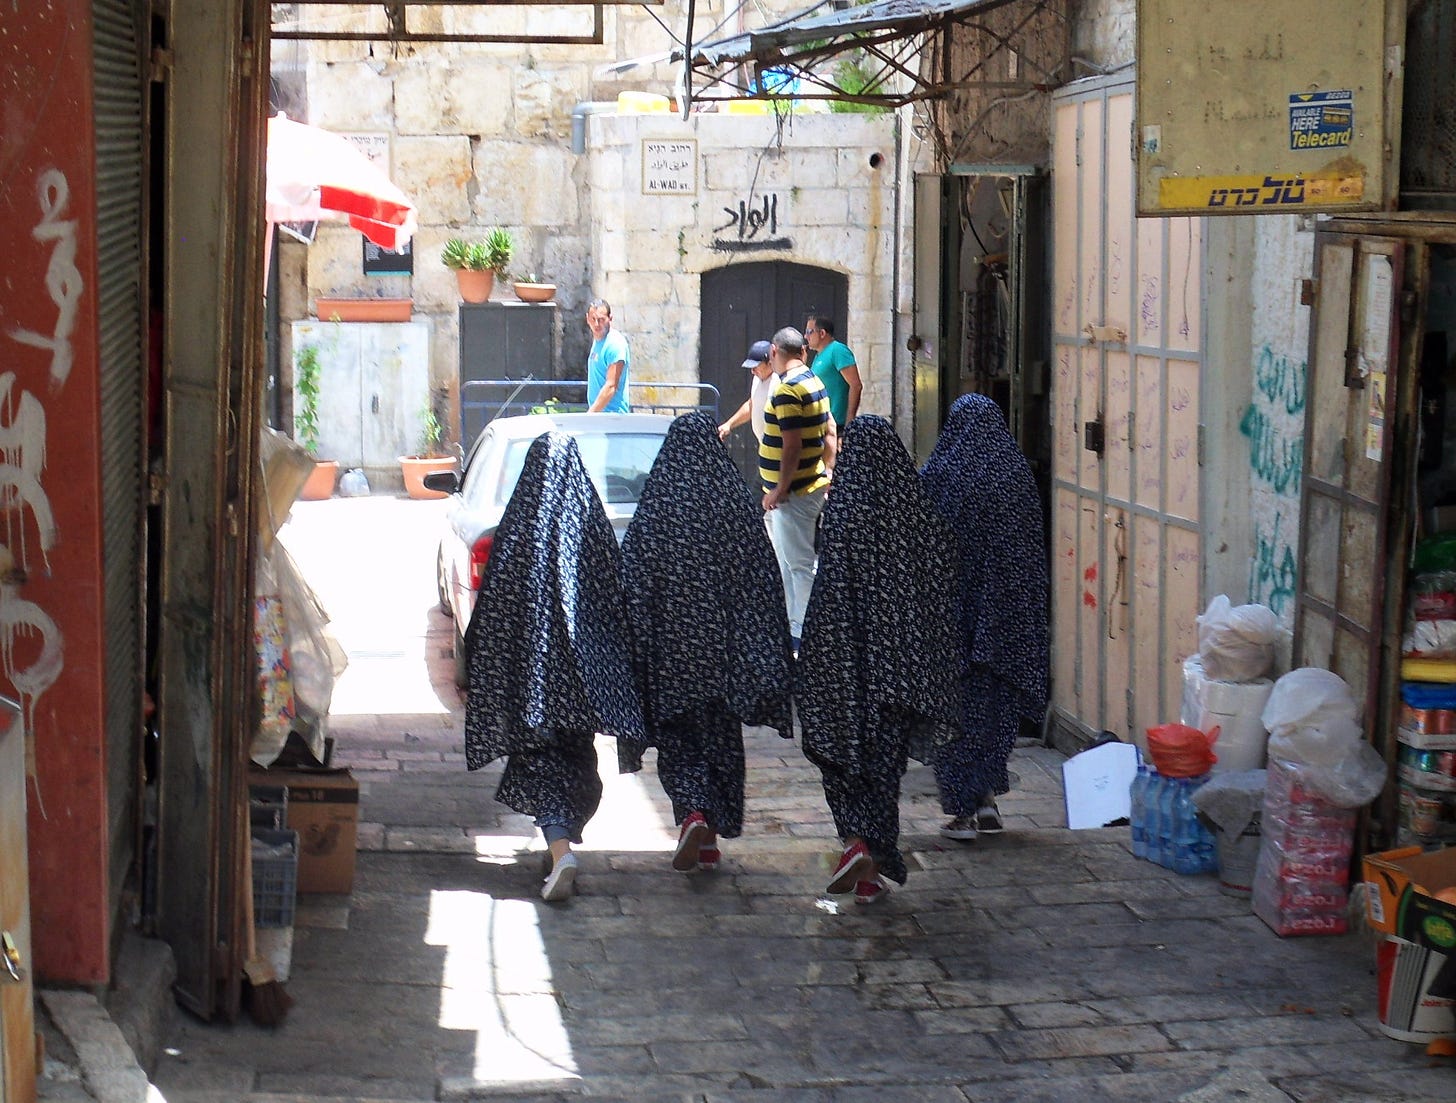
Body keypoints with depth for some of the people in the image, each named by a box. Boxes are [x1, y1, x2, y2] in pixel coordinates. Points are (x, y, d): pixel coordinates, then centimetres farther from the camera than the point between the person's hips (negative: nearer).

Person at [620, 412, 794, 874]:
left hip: (670, 643, -1)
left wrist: (637, 647, 0)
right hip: (722, 643, 1)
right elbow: (763, 580, -2)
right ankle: (711, 837, 17)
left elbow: (632, 579, -7)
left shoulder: (654, 506, -7)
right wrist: (766, 655, 4)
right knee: (720, 735, 13)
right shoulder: (737, 500, -4)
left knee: (675, 734, 9)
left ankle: (693, 815, -14)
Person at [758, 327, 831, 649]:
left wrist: (780, 489, -18)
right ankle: (796, 626, 28)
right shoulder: (814, 381, 12)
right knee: (792, 562, 19)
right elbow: (828, 433, 17)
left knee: (800, 565, -6)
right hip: (813, 484, 10)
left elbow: (793, 445, -23)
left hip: (793, 492, -10)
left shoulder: (787, 390, -19)